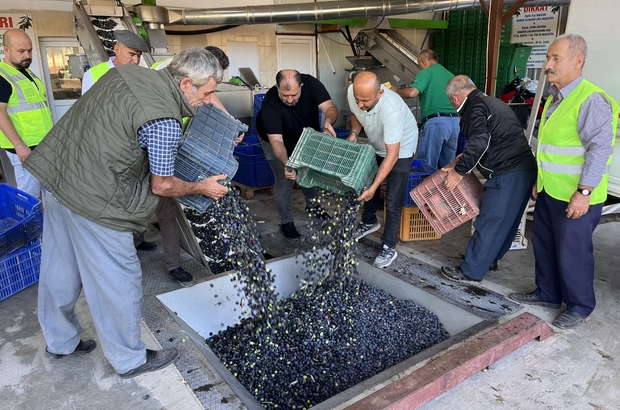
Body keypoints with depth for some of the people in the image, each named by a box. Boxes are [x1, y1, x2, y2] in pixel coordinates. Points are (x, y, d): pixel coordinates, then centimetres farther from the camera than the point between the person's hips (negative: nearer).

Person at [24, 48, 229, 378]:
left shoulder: (127, 71, 3)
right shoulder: (165, 123, -22)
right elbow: (161, 186, -12)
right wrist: (202, 187, 3)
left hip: (55, 172, 10)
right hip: (93, 199, -9)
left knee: (59, 270, 22)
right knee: (118, 280, 6)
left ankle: (60, 341, 43)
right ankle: (129, 360, 25)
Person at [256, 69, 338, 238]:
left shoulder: (311, 84, -32)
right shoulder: (270, 103, -39)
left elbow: (330, 107, -39)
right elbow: (276, 140, -42)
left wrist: (328, 121, -63)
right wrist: (286, 164, -59)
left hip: (306, 135, 4)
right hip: (277, 140, -3)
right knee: (285, 181, -3)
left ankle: (312, 204, 45)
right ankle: (286, 222, 16)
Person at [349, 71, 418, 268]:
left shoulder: (391, 109, -43)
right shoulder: (352, 92, -24)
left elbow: (392, 155, -41)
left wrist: (373, 187, -43)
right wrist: (354, 133, -20)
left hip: (400, 148, -6)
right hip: (375, 145, 7)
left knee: (393, 201, -7)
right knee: (367, 185, 20)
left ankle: (389, 247, 6)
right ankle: (369, 222, 45)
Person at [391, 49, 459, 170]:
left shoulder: (426, 72, 1)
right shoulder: (451, 75, 21)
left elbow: (412, 92, -14)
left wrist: (396, 90, 4)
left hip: (436, 122, -7)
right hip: (455, 121, 7)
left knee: (427, 165, 0)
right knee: (447, 166, 13)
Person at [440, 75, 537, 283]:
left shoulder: (475, 107, -8)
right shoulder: (492, 102, 23)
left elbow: (479, 142, -22)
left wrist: (459, 170, -14)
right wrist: (466, 160, 32)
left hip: (507, 174, -10)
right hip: (524, 169, 10)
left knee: (489, 222, -3)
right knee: (506, 221, 20)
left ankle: (470, 271, 5)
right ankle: (490, 258, 35)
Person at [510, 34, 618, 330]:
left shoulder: (590, 100, -17)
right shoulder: (554, 98, 12)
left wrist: (584, 192, -25)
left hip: (576, 197, -9)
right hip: (549, 191, 9)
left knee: (572, 253, 3)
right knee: (543, 244, 18)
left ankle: (579, 307, 22)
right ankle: (548, 294, 35)